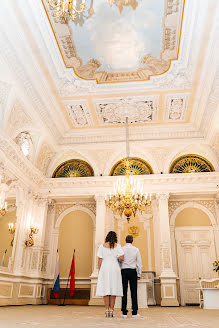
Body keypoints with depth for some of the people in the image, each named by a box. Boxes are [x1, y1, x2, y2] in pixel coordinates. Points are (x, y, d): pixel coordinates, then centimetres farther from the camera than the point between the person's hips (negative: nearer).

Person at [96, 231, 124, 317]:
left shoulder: (102, 246, 3)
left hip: (104, 269, 0)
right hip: (115, 269, 0)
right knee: (113, 289, 6)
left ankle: (107, 310, 4)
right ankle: (111, 310, 6)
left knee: (105, 289, 5)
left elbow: (99, 260, -1)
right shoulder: (117, 246, 1)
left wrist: (99, 271, 5)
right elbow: (121, 258, -9)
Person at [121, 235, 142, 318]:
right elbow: (139, 263, 4)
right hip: (133, 271, 0)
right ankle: (134, 313, 2)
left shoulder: (121, 249, 1)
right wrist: (139, 274, 10)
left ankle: (124, 312, 5)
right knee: (133, 292, 2)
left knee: (124, 291, 3)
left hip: (124, 271, 0)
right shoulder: (136, 249, 2)